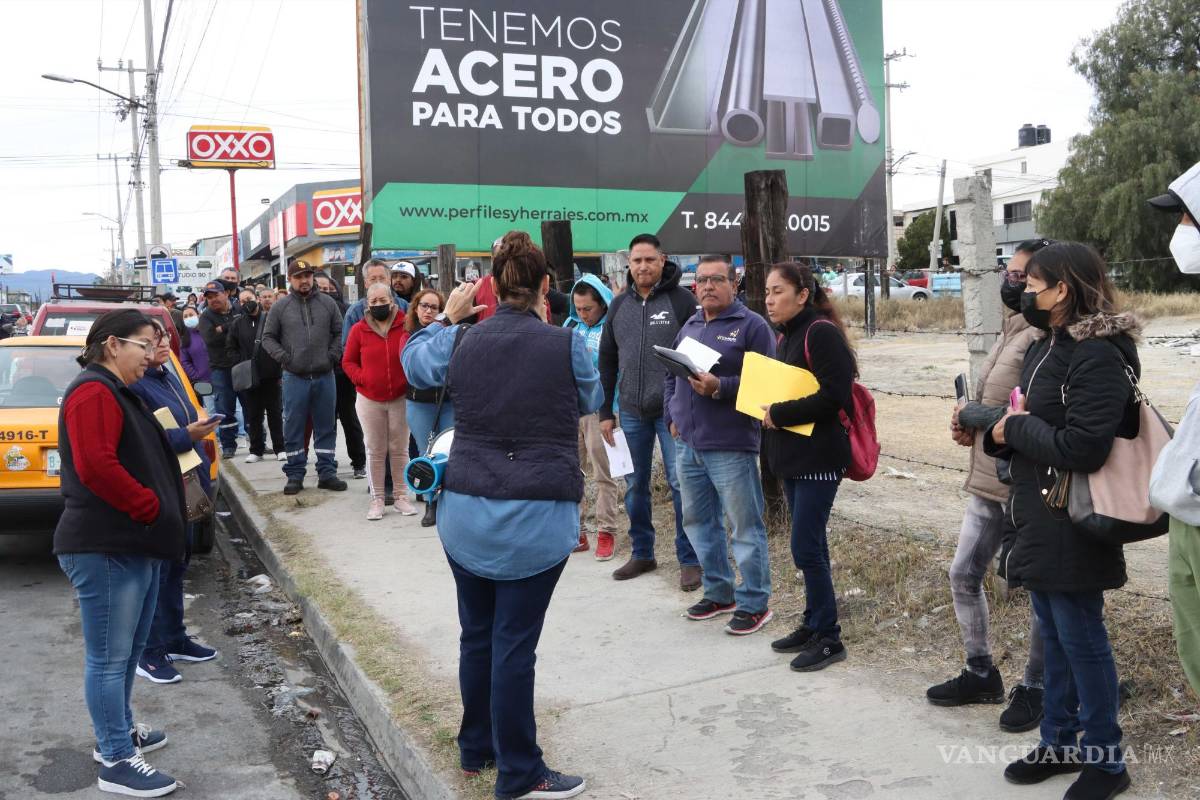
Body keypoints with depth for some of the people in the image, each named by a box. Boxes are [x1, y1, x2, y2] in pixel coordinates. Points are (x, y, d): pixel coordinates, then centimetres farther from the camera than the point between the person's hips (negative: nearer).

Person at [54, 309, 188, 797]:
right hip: (105, 550, -11)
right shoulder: (93, 392, -15)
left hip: (133, 545, 11)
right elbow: (96, 465, -26)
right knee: (110, 656, -2)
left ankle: (117, 731, 35)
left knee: (129, 649, 21)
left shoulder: (115, 392, 19)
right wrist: (150, 507, -17)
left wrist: (162, 509, 13)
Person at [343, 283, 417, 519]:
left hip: (400, 398, -1)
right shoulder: (359, 329, -1)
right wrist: (361, 379, -8)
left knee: (400, 450, 8)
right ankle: (377, 499, 12)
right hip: (370, 400, 1)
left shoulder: (405, 326, -6)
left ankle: (401, 497, 16)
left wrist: (410, 381, -8)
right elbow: (348, 361, 7)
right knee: (375, 451, 6)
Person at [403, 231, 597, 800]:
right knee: (515, 643, 1)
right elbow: (591, 401, 13)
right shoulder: (566, 345, -8)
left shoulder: (460, 343, 2)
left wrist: (448, 317, 29)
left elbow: (413, 361, 24)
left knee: (476, 634, 17)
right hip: (536, 517, -4)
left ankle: (475, 747, 34)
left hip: (465, 512, 4)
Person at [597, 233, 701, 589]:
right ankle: (642, 553, 24)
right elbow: (607, 361, 13)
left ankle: (690, 559, 7)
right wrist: (605, 411, 9)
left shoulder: (682, 299, -6)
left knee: (681, 484, -2)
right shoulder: (619, 305, 9)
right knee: (634, 485, 11)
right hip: (631, 412, 5)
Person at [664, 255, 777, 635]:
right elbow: (670, 376, 23)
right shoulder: (690, 326, 16)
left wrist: (720, 387, -23)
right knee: (698, 522, 15)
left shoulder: (751, 326, -7)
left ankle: (754, 603, 11)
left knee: (745, 526, 1)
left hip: (731, 446, -7)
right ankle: (718, 592, 30)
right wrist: (672, 417, 13)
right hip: (688, 444, 8)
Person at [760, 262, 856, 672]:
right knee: (811, 545, 15)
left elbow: (834, 396, -22)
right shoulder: (786, 336, 14)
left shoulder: (821, 333, -15)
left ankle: (829, 638, 6)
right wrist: (771, 412, -1)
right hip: (791, 457, 9)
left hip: (819, 457, -9)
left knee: (805, 548, -7)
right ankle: (814, 625, 26)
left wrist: (778, 414, -17)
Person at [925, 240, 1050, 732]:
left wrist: (975, 416, -13)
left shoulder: (1041, 338, -18)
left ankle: (1035, 687, 23)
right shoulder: (1010, 332, 13)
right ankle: (980, 674, 31)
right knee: (964, 575, 15)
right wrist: (970, 422, 3)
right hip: (988, 481, 10)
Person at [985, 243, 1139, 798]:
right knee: (1053, 635, 18)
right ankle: (1059, 743, 33)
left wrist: (1017, 427, -15)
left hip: (1074, 524, -9)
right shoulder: (1046, 347, 10)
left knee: (1081, 638, 3)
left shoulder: (1098, 355, -19)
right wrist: (1002, 432, -4)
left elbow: (1082, 446, -27)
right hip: (1039, 519, 9)